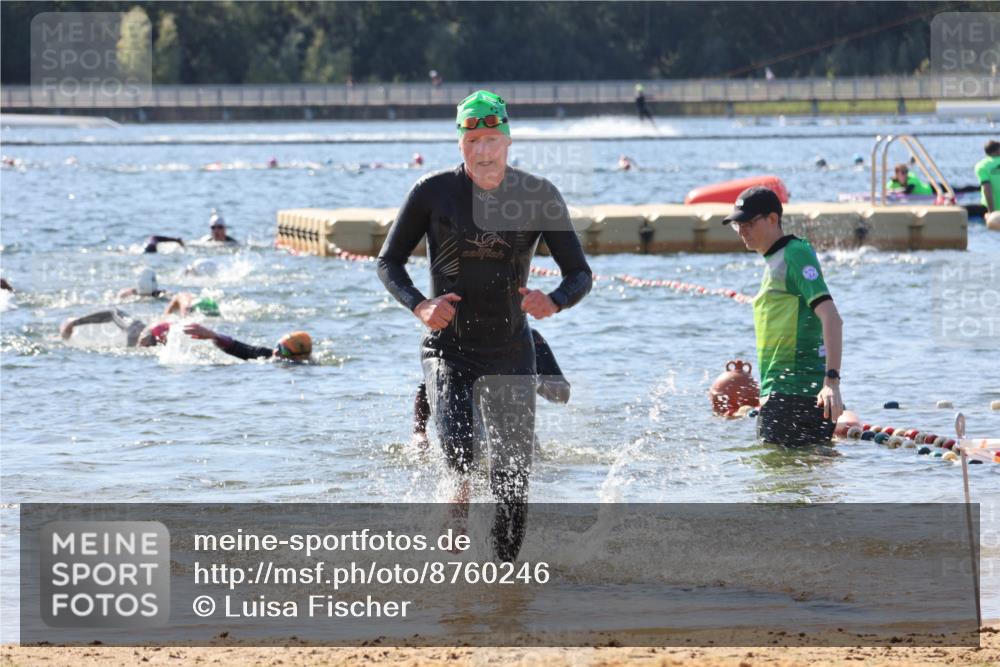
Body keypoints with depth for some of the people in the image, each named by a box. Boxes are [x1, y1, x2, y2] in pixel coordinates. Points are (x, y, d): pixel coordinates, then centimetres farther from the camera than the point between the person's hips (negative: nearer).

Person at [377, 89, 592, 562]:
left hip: (510, 351, 2)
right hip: (448, 348, -2)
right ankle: (463, 487, 8)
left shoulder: (539, 196, -3)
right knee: (458, 446, -26)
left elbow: (580, 273, 1)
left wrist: (554, 302, -22)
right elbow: (389, 262, 3)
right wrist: (419, 306, -17)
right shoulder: (433, 193, -5)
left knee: (514, 476, 3)